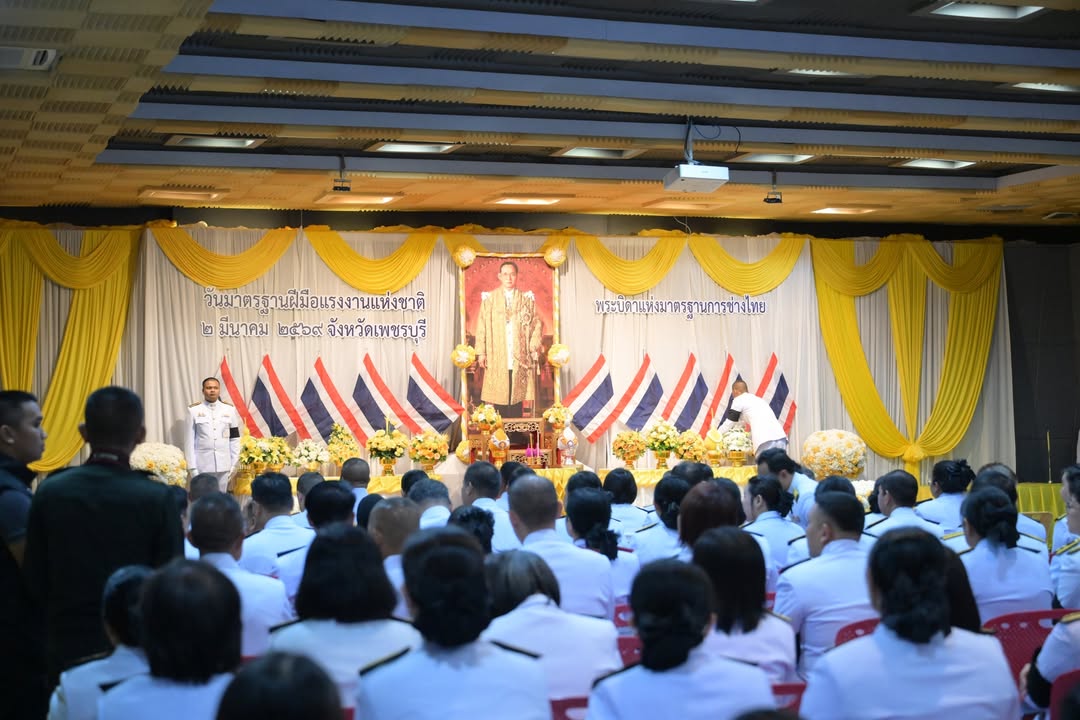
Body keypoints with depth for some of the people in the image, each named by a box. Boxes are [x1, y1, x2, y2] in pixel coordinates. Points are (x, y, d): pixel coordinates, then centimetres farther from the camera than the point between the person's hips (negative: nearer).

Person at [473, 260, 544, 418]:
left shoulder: (527, 299, 9)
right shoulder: (489, 299, 5)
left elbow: (536, 325, 9)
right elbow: (481, 326, 3)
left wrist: (534, 349, 0)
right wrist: (481, 352, -4)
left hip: (519, 358, 1)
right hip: (497, 359, -1)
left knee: (516, 396, -1)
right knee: (499, 396, -3)